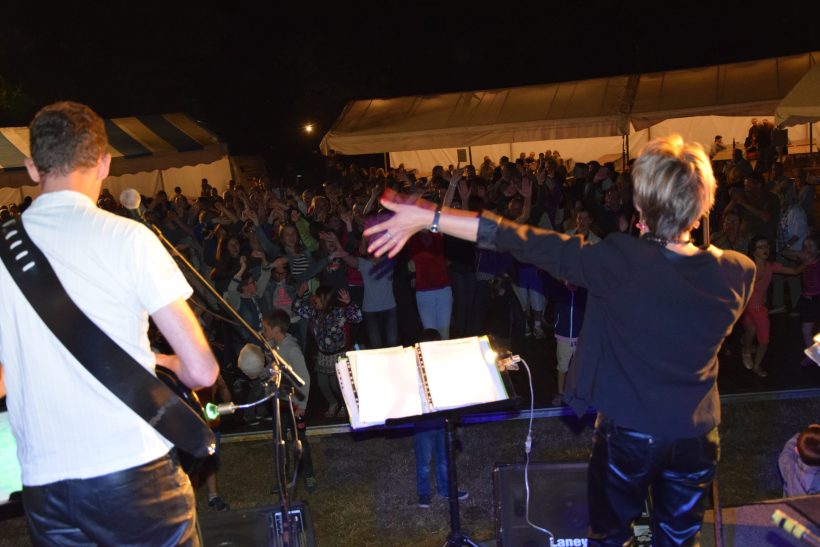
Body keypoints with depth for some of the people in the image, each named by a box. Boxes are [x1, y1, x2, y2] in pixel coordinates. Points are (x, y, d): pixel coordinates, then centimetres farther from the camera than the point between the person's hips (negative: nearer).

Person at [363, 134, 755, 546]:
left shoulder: (620, 261, -27)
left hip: (627, 434, -3)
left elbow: (529, 244, -26)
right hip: (696, 438, 3)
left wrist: (428, 218, -23)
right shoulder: (738, 273, -16)